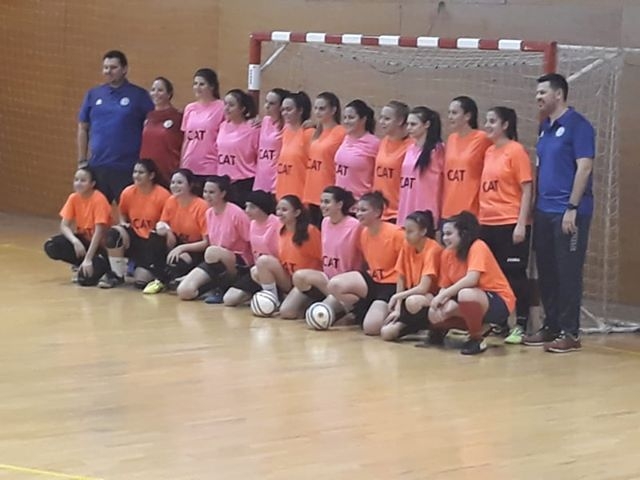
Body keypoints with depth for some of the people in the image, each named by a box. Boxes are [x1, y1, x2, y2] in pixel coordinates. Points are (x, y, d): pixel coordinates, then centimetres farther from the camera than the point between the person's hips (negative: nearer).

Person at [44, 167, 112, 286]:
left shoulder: (99, 200, -21)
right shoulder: (73, 198, -4)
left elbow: (99, 232, -25)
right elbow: (64, 226, -6)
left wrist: (88, 259, -31)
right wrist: (75, 241, -28)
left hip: (99, 244, -6)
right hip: (83, 241, 6)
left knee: (85, 277, -31)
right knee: (51, 246, -20)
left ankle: (102, 266, 3)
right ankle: (82, 265, 0)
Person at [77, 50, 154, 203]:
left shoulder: (139, 95, -1)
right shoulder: (93, 95, 9)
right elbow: (83, 129, 14)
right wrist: (82, 161, 9)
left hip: (127, 168, -3)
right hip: (97, 166, 3)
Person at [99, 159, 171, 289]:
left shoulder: (163, 195, -13)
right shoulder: (128, 192, -1)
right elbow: (123, 217, 14)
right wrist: (124, 227, -6)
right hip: (134, 238, 4)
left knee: (140, 280, -23)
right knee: (114, 233, -30)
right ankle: (117, 274, -11)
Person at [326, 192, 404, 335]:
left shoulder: (395, 233, -18)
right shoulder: (363, 234, 4)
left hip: (391, 285, -7)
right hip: (372, 280, 7)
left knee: (371, 327, -26)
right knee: (334, 285, -17)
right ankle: (368, 314, 1)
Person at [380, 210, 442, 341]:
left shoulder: (433, 249, -19)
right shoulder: (406, 246, 0)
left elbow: (423, 288, -24)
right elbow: (401, 280, 2)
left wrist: (396, 296, -17)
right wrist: (397, 308, -7)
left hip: (432, 296, -6)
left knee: (412, 302, -42)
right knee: (386, 332, -18)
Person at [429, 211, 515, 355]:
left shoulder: (477, 247, -19)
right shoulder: (447, 254, 2)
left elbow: (471, 280, -31)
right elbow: (444, 287, 4)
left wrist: (442, 296, -28)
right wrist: (442, 300, -19)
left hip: (498, 302, -7)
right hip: (474, 301, 7)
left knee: (465, 294, -37)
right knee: (435, 314, -15)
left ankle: (477, 338, -14)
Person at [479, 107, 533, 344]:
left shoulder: (516, 151, -7)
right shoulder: (488, 152, 12)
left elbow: (527, 190, -10)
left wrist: (521, 224, -15)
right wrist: (478, 218, 13)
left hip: (510, 224, -7)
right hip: (487, 224, 7)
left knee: (514, 274, -2)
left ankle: (521, 326, 2)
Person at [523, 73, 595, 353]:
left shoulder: (577, 125, -9)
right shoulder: (545, 127, 14)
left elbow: (584, 168, -14)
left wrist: (572, 208, -18)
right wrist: (537, 206, 13)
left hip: (568, 212, -8)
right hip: (544, 212, 8)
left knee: (568, 273, -5)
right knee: (546, 272, 10)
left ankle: (570, 333, 0)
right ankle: (551, 327, 19)